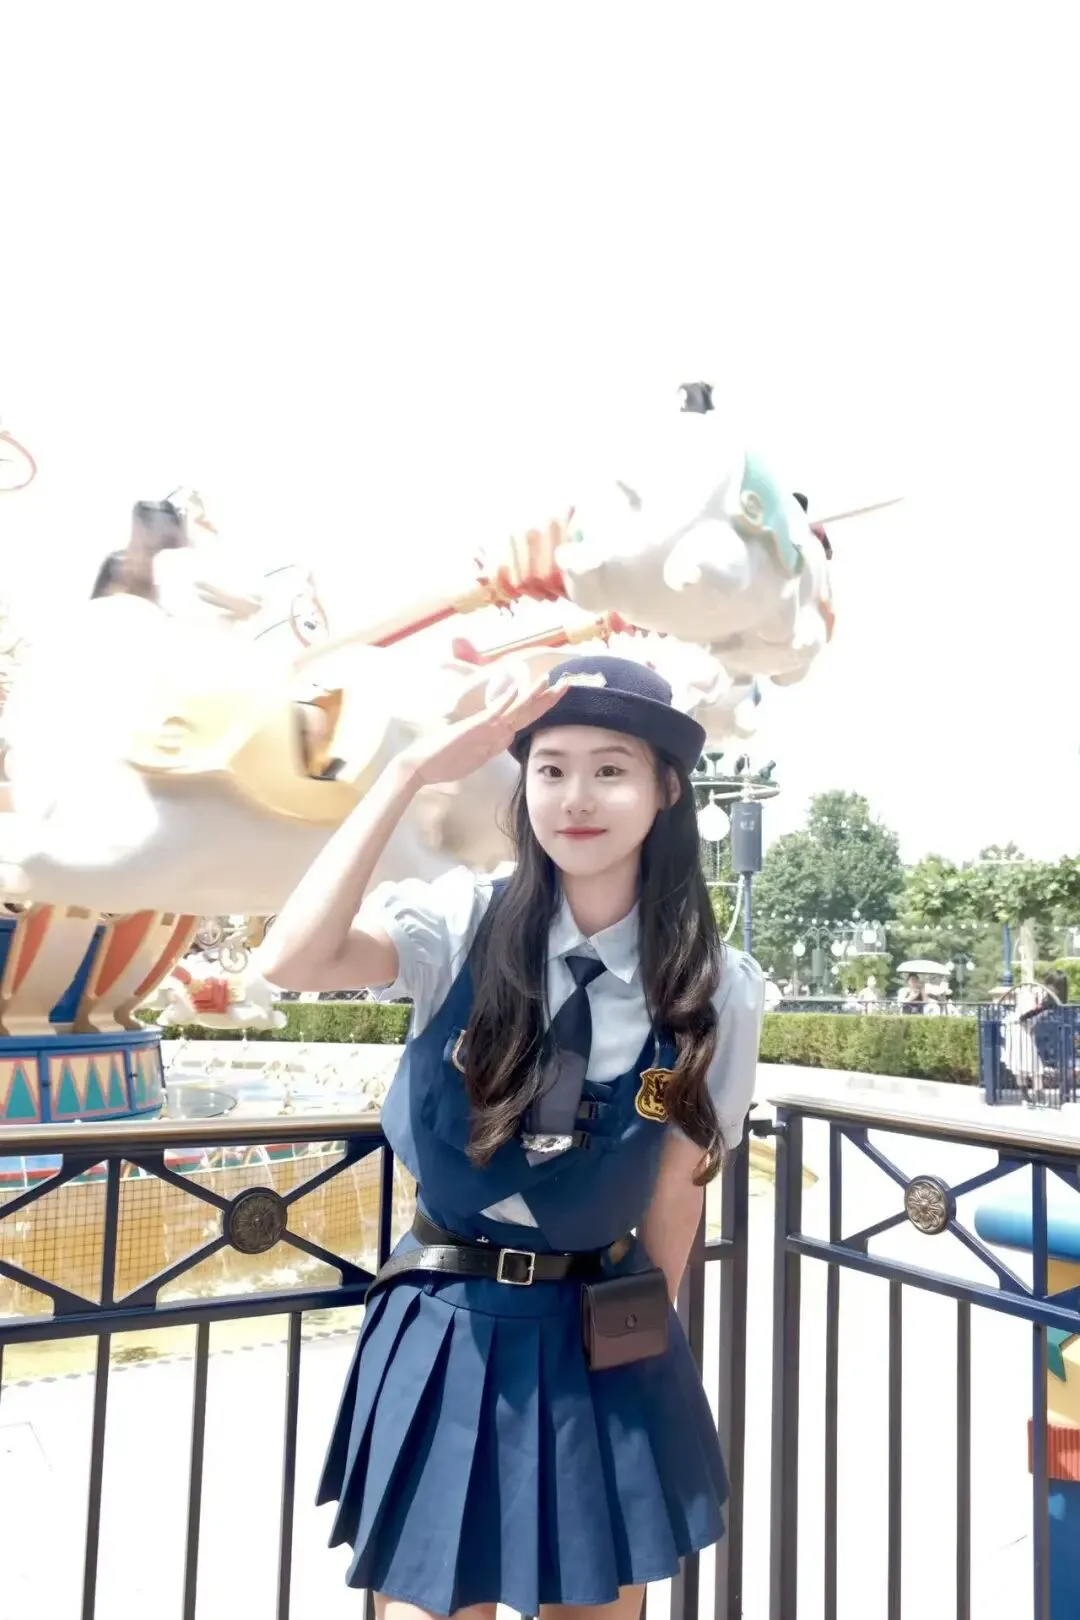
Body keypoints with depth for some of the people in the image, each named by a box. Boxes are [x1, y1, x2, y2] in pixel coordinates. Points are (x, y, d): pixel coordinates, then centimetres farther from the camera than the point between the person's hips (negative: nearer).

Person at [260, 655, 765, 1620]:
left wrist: (645, 1343, 10)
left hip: (605, 1351, 2)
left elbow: (677, 1188, 2)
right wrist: (411, 771, -29)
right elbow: (293, 962, -29)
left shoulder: (717, 994, -7)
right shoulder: (465, 925, -11)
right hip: (446, 1339, -1)